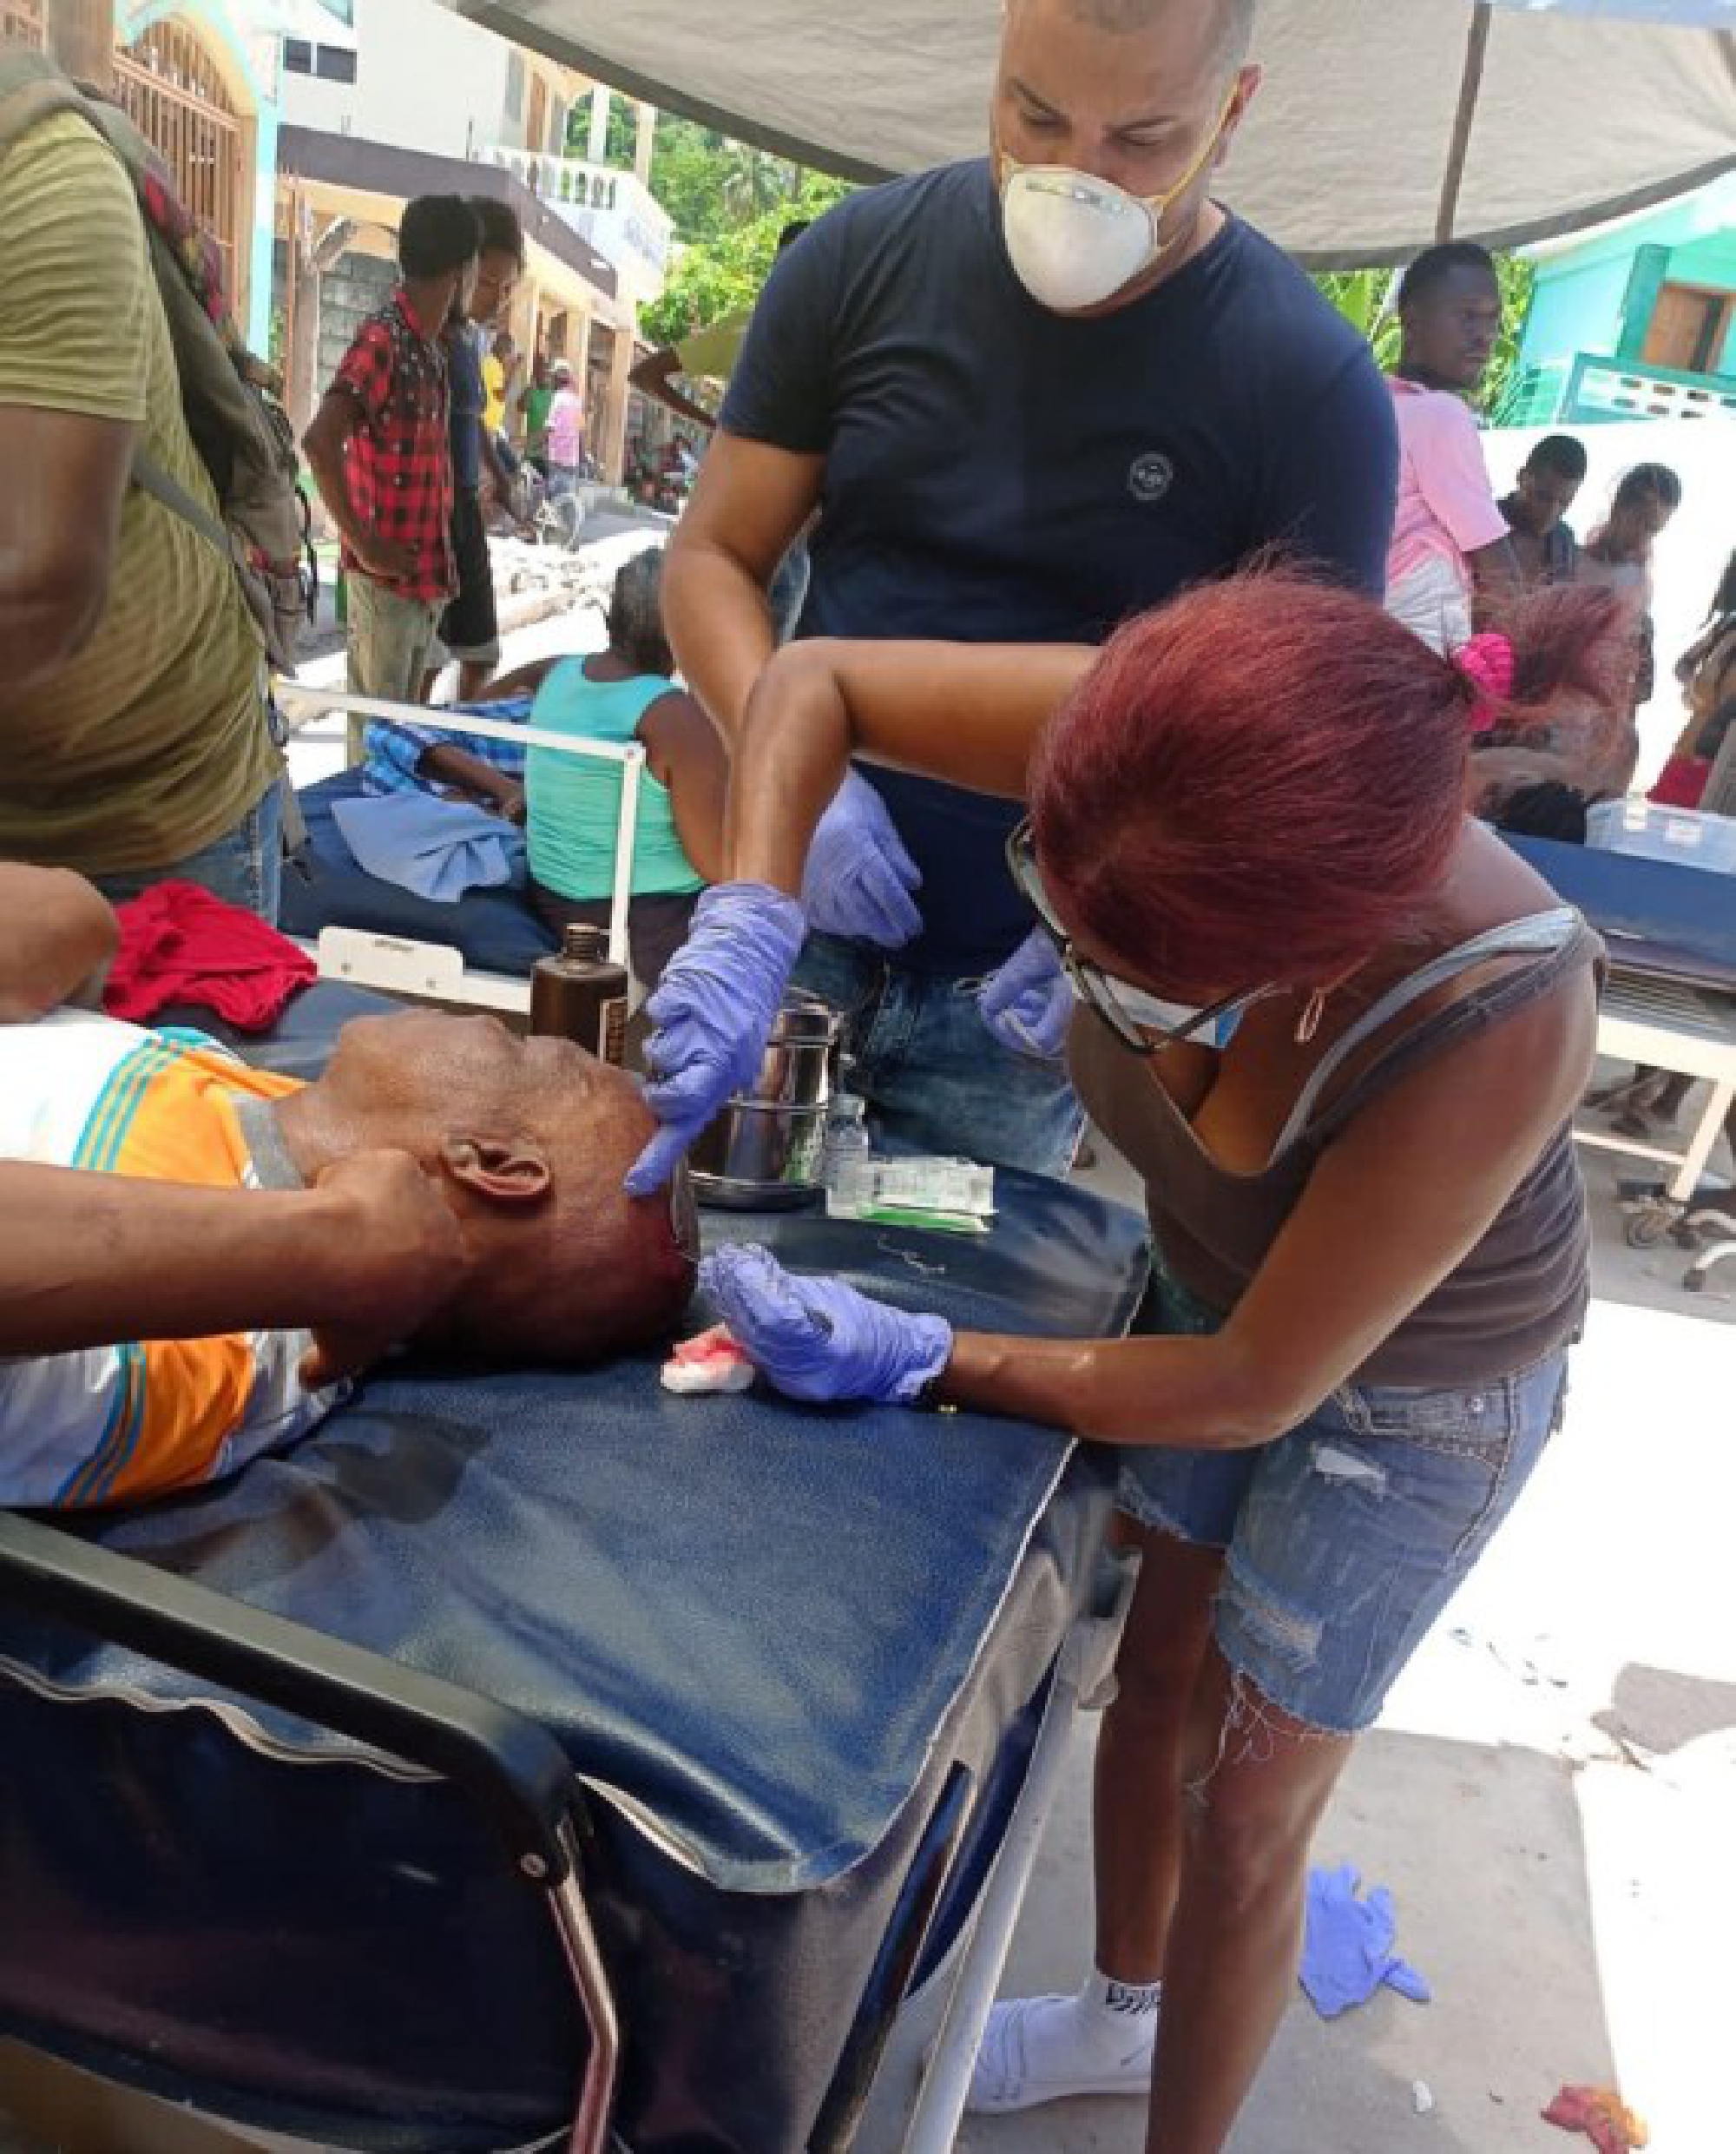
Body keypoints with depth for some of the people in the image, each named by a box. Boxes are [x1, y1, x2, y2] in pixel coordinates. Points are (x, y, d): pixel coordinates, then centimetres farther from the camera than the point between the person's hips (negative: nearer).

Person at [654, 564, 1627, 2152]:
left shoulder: (1499, 1024, -42)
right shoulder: (1154, 760, -32)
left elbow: (1256, 1390, -30)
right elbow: (812, 684, -18)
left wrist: (915, 1362, -30)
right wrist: (749, 925, -34)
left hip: (1407, 1388, -4)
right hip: (1208, 1287, 5)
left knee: (1242, 1817, 12)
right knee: (1155, 1680, 23)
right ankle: (1124, 2008, 53)